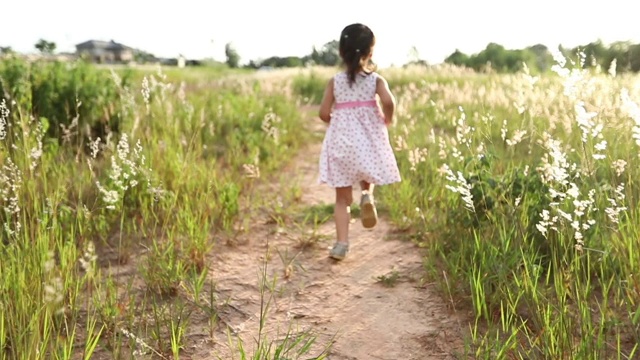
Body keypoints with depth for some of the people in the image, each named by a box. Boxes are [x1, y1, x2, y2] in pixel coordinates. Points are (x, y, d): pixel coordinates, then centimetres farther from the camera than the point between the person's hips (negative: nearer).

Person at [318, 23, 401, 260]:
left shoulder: (335, 81, 1)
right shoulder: (376, 79, -2)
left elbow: (324, 113, -3)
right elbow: (388, 101, -19)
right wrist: (388, 120, 0)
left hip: (342, 141, 1)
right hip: (369, 141, 0)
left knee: (342, 197, 8)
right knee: (367, 177, 27)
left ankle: (341, 243, 4)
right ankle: (367, 195, -7)